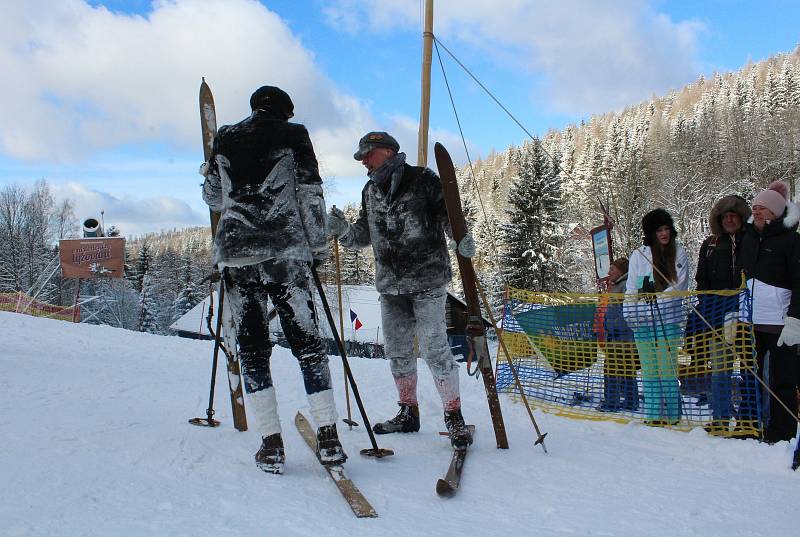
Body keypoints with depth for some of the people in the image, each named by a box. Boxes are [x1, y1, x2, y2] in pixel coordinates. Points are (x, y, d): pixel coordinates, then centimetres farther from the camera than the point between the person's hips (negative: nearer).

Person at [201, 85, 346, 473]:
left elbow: (213, 197, 22)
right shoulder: (293, 135, 6)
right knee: (305, 340, 3)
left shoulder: (225, 139, 13)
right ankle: (328, 437, 0)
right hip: (286, 252, -2)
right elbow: (310, 194, 0)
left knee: (252, 346, 6)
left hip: (235, 254, 2)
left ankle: (271, 443, 2)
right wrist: (318, 246, 6)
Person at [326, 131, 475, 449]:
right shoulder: (370, 192, 15)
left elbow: (447, 212, -5)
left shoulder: (422, 180, -4)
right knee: (397, 351, 10)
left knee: (434, 349, -9)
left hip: (426, 280, -6)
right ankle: (408, 413, 25)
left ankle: (454, 415, 3)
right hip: (389, 283, 6)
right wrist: (342, 230, -3)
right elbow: (363, 236, 17)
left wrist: (461, 236, -24)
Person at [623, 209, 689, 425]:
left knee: (668, 369, -3)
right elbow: (631, 288, 8)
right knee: (649, 370, 5)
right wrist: (630, 315, -3)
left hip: (668, 319, -1)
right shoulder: (639, 254, 7)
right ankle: (653, 414, 10)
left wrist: (657, 296, -12)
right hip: (643, 319, 1)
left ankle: (672, 414, 4)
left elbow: (680, 284, 0)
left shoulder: (679, 253, 6)